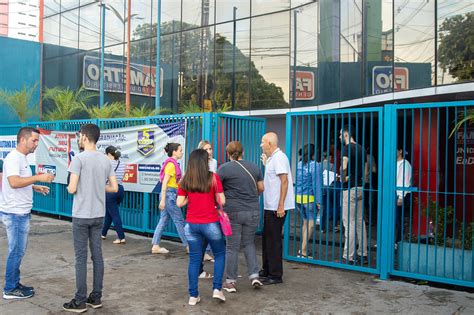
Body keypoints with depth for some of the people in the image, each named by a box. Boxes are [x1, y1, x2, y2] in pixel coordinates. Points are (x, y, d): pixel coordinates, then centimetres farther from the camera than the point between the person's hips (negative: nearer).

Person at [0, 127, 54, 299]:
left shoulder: (22, 158, 14)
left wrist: (36, 187, 14)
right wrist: (38, 177, -31)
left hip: (21, 213, 10)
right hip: (14, 213, -10)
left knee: (18, 251, 16)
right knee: (16, 251, -2)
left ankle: (15, 284, 25)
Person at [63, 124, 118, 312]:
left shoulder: (79, 158, -12)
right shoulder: (106, 161, 6)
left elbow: (72, 189, -15)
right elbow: (114, 188, 7)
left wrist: (68, 188, 7)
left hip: (81, 215, -5)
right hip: (99, 215, 6)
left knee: (81, 257, 0)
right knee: (97, 255, 10)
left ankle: (80, 301, 7)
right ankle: (96, 297, 17)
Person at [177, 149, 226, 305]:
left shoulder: (185, 180, 1)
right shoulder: (213, 177, -8)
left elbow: (180, 203, 2)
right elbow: (222, 201, -6)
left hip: (191, 224, 3)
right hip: (211, 224, -3)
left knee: (194, 259, 11)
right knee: (220, 254, 17)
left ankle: (193, 295, 14)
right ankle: (217, 288, 8)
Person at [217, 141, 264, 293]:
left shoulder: (224, 168, -7)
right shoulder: (254, 167, 6)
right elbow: (261, 188, 11)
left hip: (233, 212, -4)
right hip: (253, 211, 4)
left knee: (232, 247, 5)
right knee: (249, 243, 18)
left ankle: (231, 281, 12)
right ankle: (254, 275, 10)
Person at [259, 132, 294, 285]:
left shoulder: (279, 158, -15)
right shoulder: (272, 158, 15)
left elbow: (284, 181, -21)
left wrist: (280, 206, -24)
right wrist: (266, 164, 16)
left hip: (277, 207, -10)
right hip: (270, 206, 10)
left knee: (273, 240, -3)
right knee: (267, 238, 18)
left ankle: (276, 275, 6)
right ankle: (267, 270, 30)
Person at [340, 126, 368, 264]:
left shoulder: (347, 148, -13)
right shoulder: (361, 148, 13)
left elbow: (343, 167, -28)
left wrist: (342, 179, -11)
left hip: (350, 189, -8)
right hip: (360, 187, 8)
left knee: (349, 223, -5)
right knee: (360, 222, 13)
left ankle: (348, 257, -1)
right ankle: (362, 254, 20)